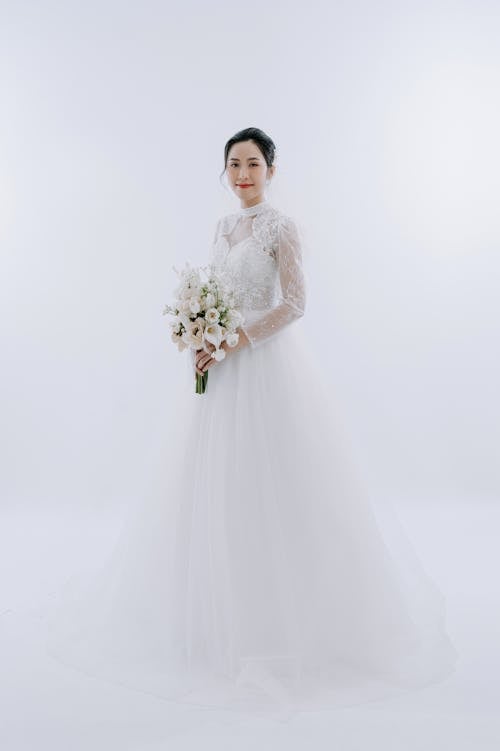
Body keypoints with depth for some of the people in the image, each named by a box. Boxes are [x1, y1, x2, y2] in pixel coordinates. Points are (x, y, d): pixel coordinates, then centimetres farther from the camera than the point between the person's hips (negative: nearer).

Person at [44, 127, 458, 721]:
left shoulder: (281, 226, -7)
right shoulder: (224, 226, 14)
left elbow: (294, 304, -13)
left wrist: (233, 342, -17)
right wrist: (203, 339, 0)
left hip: (267, 365, -7)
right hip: (222, 366, 7)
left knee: (271, 483, -2)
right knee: (219, 484, 10)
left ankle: (291, 618, 13)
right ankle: (226, 607, 25)